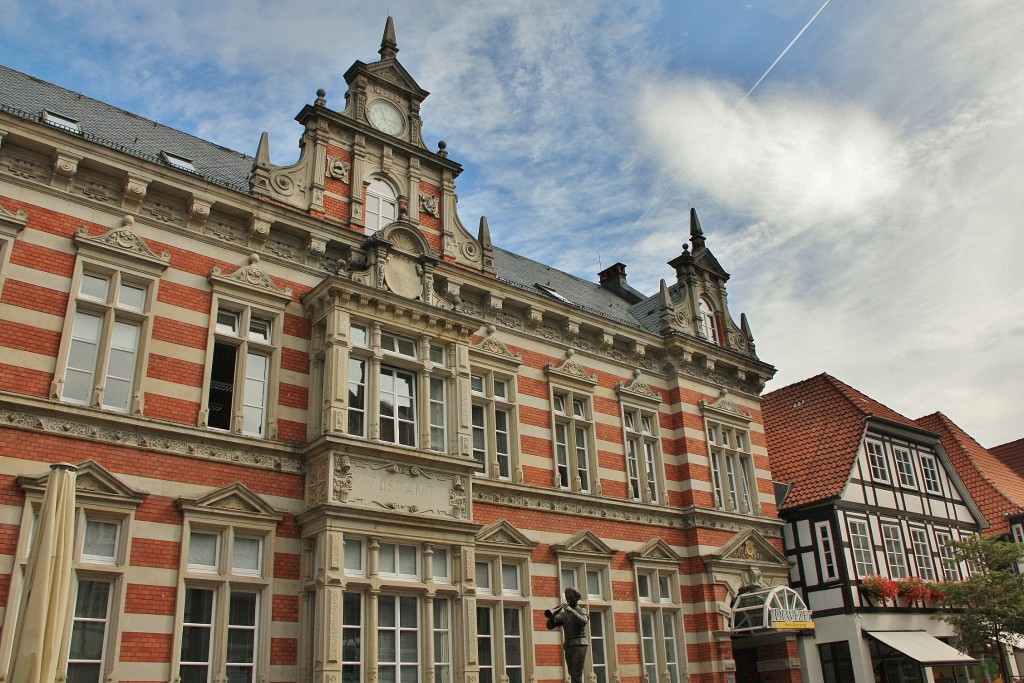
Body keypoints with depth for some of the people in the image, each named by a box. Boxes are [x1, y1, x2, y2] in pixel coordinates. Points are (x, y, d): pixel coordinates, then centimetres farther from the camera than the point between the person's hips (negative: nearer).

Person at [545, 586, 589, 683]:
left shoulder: (583, 611, 3)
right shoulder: (563, 614, 15)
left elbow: (583, 621, -22)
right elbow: (550, 625, 2)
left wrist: (571, 610, -29)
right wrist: (553, 614, -17)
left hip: (579, 646, -6)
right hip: (568, 648, 6)